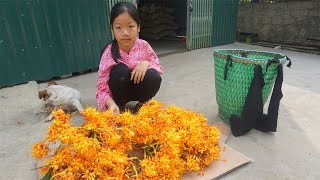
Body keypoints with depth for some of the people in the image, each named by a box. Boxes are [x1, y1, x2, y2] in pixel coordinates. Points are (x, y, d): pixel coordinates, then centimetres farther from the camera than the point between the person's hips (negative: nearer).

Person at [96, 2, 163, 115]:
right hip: (120, 91, -1)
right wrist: (111, 104, -45)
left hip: (139, 88, 2)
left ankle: (142, 104, 2)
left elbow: (158, 68, -7)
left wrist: (146, 63, -29)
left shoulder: (144, 46, -15)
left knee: (154, 76, -29)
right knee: (121, 70, -33)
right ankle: (120, 106, -7)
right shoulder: (109, 53, -23)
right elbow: (102, 88, -25)